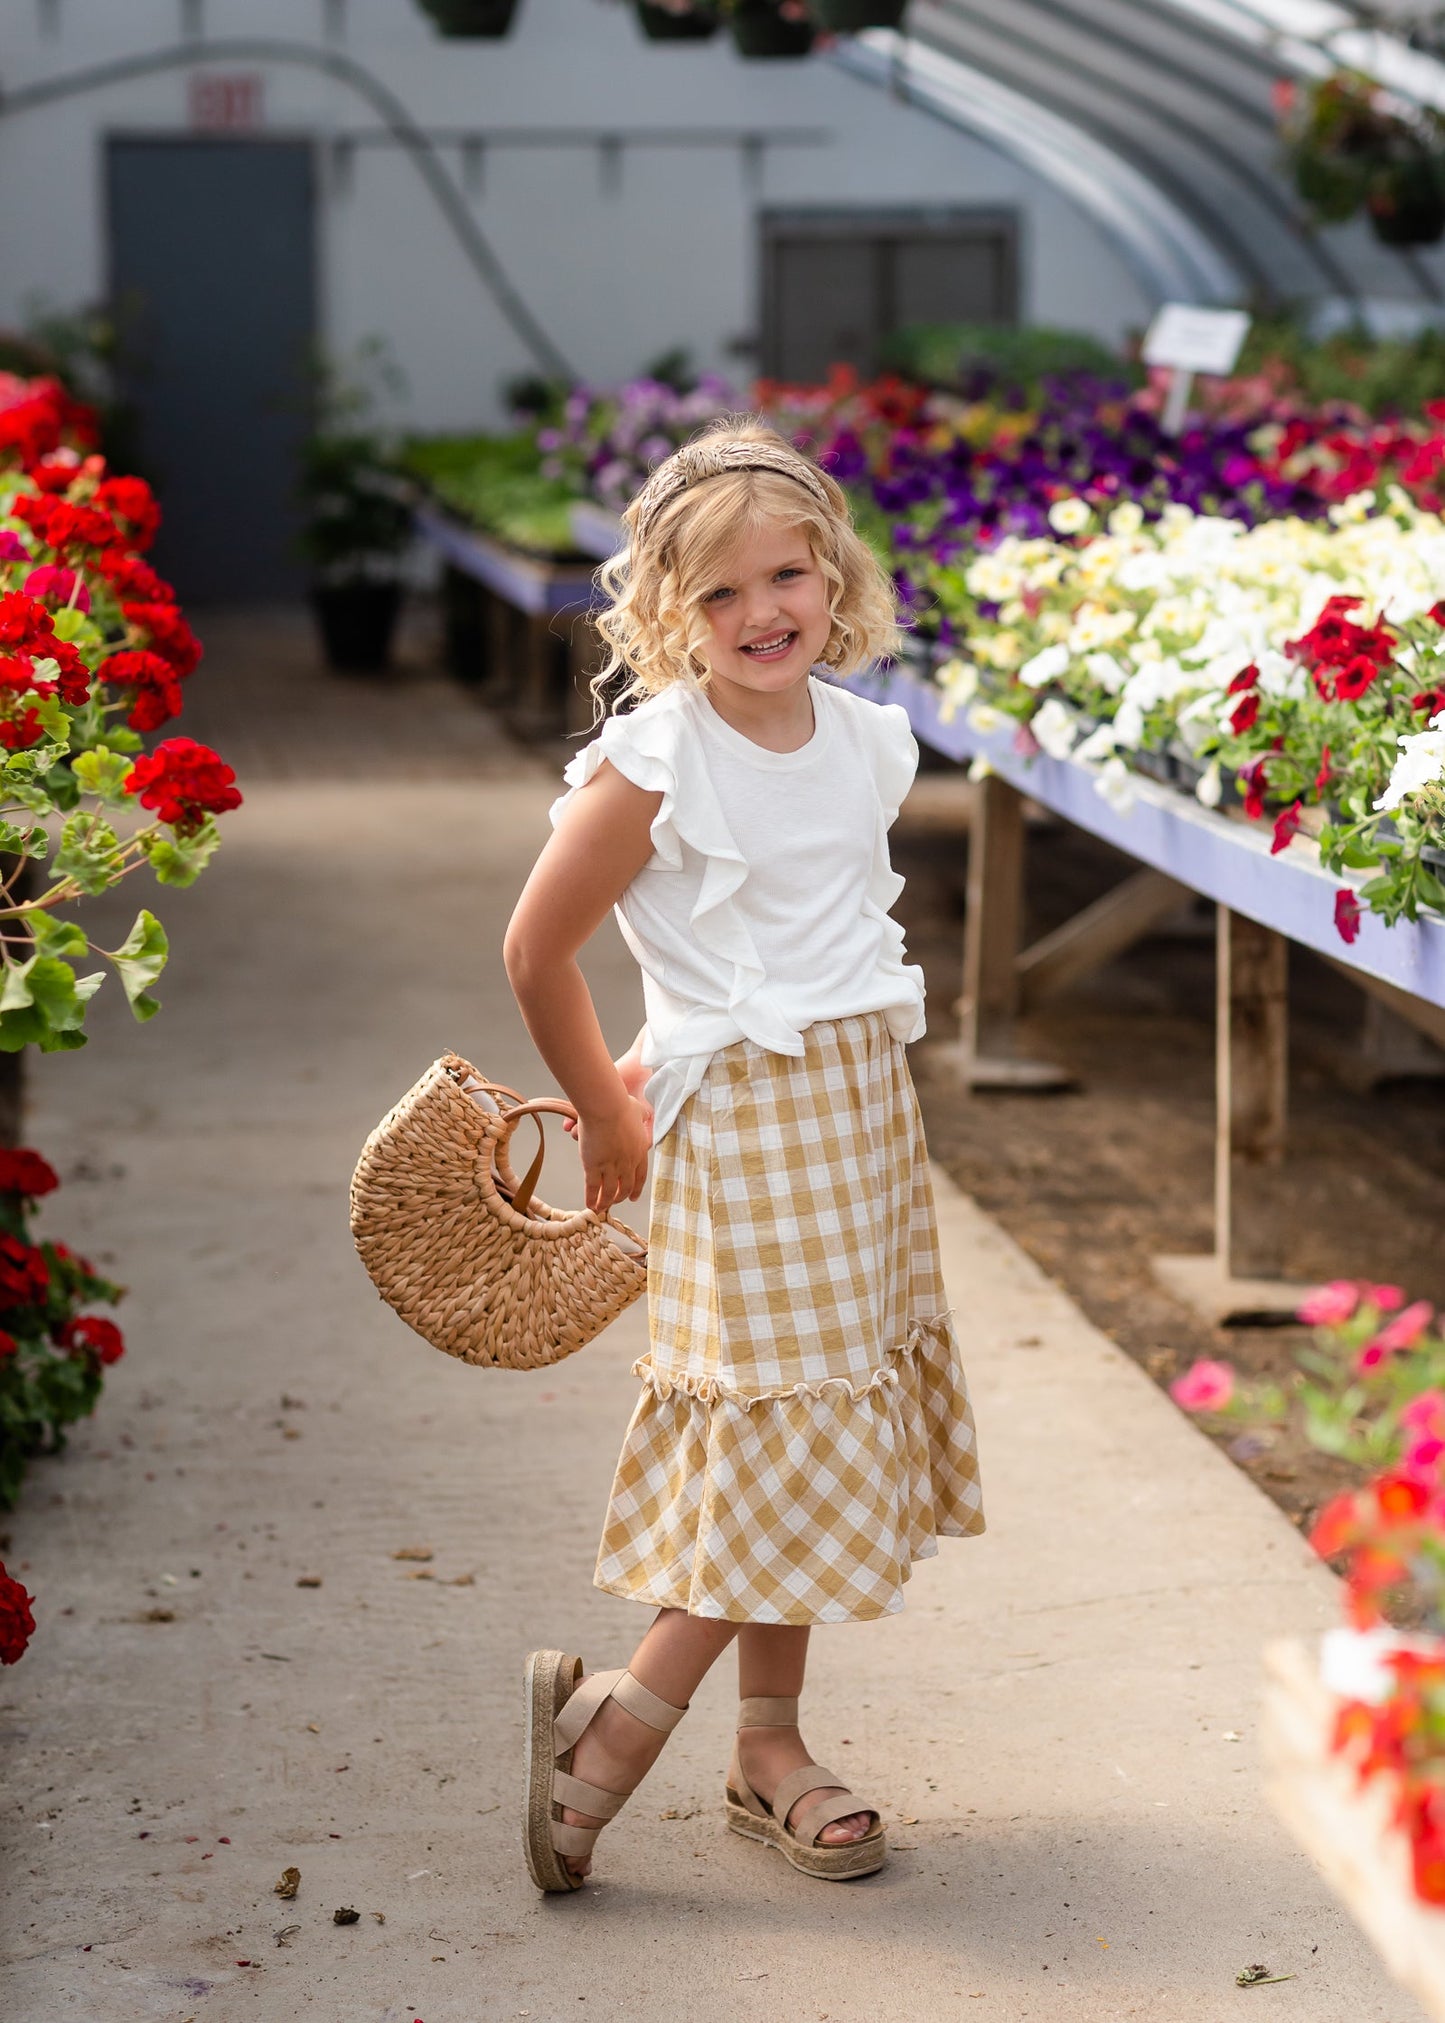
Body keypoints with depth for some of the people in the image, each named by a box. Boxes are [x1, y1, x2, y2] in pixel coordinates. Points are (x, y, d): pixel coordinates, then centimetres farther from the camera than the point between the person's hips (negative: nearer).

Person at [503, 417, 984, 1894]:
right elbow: (537, 949, -7)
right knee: (787, 1433, -8)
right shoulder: (654, 765, -14)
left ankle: (772, 1744, 22)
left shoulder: (872, 744, 5)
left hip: (871, 1102, 7)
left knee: (831, 1433, 11)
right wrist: (606, 1113, 3)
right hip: (745, 1127, -7)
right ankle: (616, 1721, 6)